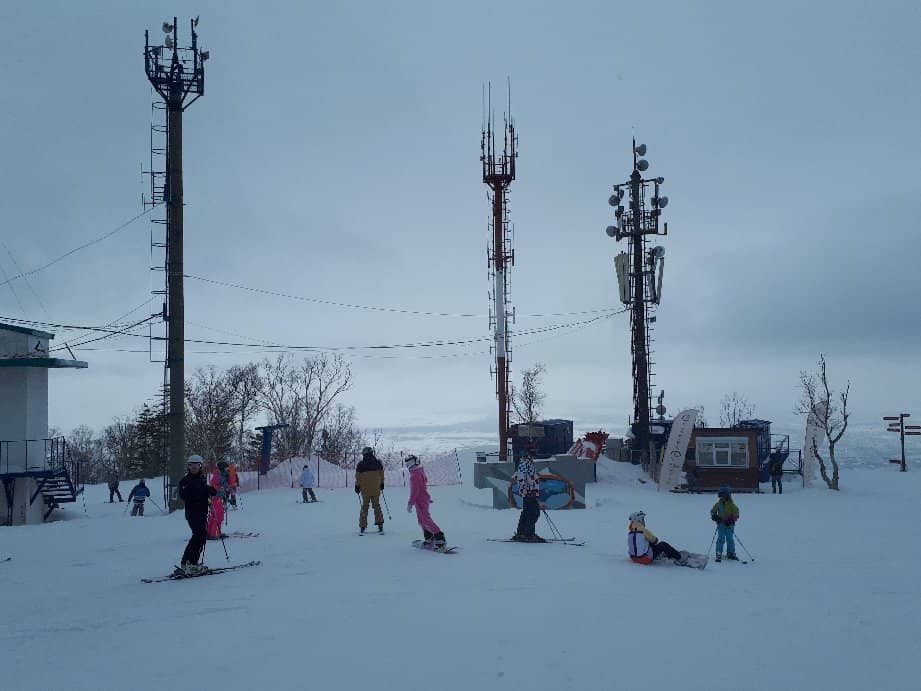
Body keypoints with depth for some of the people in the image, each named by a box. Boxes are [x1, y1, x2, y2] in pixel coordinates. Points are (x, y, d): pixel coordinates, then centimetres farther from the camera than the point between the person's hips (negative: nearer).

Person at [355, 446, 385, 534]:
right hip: (376, 490, 2)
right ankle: (380, 525, 7)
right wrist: (382, 484, 19)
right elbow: (381, 474, 8)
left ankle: (362, 526, 5)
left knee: (364, 507, 8)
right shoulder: (378, 463, 1)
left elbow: (358, 477, -5)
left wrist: (357, 486, 6)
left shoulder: (360, 464, -7)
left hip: (365, 490, -2)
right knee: (377, 506, 12)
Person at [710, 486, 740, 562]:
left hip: (729, 525, -1)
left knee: (730, 539, 5)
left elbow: (736, 514, -4)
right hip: (721, 524, 1)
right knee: (720, 539, -3)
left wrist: (731, 520, -18)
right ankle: (719, 554, 0)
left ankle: (731, 553, 17)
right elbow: (713, 511, 15)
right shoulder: (718, 504, 5)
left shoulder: (731, 505, -3)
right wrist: (714, 516, -6)